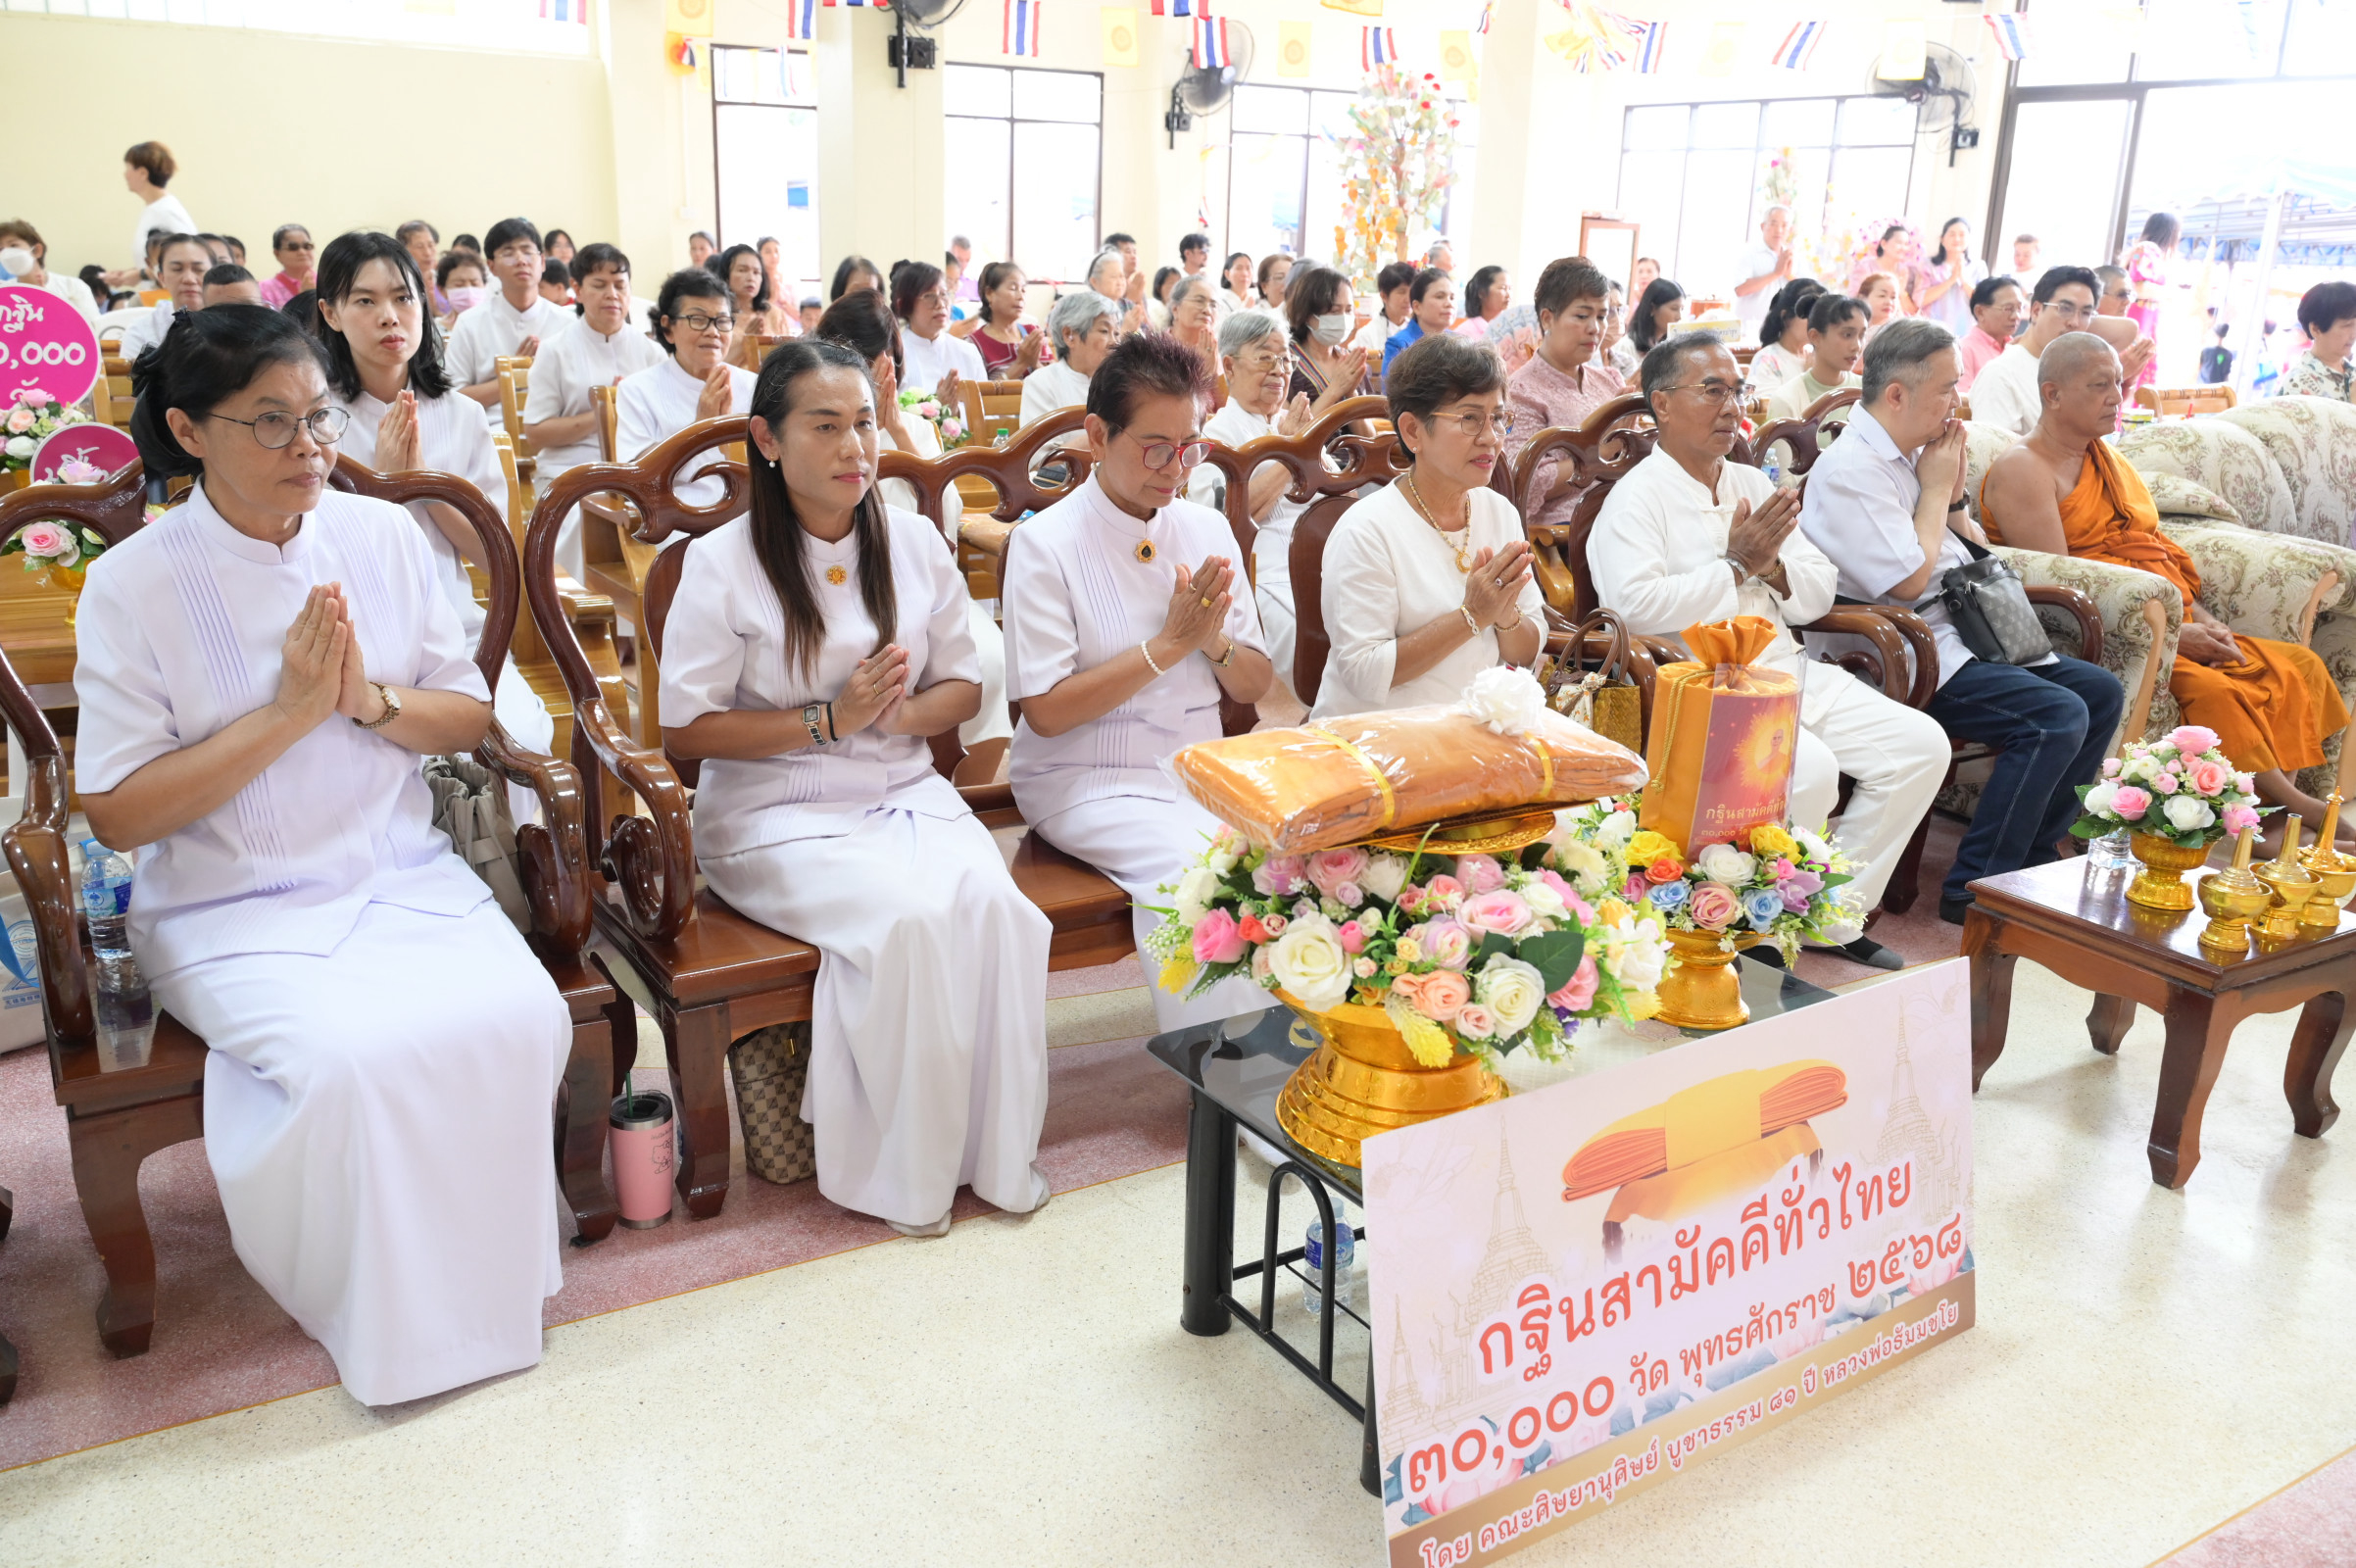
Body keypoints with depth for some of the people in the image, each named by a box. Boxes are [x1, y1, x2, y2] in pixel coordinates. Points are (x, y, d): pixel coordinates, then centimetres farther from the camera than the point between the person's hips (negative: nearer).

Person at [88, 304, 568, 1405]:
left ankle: (485, 1266, 4)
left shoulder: (383, 538, 4)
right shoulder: (134, 585, -7)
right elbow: (118, 815, -9)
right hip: (231, 908, -3)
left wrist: (368, 700, -13)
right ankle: (387, 1313, 0)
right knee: (354, 1059, -29)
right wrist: (288, 714, -17)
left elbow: (470, 721, 8)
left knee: (518, 1018, -23)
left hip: (403, 877, 4)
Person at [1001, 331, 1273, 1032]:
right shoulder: (1045, 543, -7)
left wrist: (1213, 641, -11)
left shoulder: (1207, 529, 9)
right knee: (1199, 864, -32)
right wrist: (1169, 644, -15)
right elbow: (1046, 711, -13)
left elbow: (1254, 686, 12)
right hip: (1089, 783, -5)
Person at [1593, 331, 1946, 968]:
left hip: (1788, 671, 8)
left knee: (1921, 745, -6)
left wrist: (1772, 567, -6)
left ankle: (1836, 910, 4)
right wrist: (1735, 565, -11)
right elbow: (1636, 606, -20)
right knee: (1809, 769, -31)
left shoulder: (1755, 485, 20)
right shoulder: (1636, 498, -2)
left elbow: (1817, 597, 17)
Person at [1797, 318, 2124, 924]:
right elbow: (1908, 581, -20)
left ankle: (2033, 856, 11)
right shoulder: (1850, 470, -14)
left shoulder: (1916, 454, 16)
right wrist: (1936, 488, -7)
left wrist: (1954, 489, 4)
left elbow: (1976, 552, 23)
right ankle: (1975, 888, -15)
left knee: (2100, 691, 5)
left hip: (1964, 635, 10)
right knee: (2057, 716, -23)